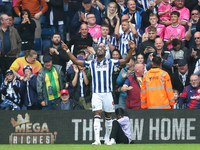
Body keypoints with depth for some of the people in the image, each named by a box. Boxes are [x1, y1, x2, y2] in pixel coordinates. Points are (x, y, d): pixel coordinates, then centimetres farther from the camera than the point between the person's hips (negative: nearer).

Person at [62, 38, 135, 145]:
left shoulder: (111, 62, 7)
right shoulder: (91, 63, 8)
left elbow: (125, 60, 4)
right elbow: (76, 61, 7)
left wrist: (131, 49, -8)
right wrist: (67, 51, -1)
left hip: (107, 93, 1)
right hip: (96, 94, -1)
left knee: (108, 117, 8)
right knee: (97, 116, -12)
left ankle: (107, 139, 21)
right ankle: (97, 139, -21)